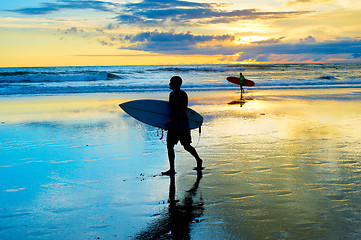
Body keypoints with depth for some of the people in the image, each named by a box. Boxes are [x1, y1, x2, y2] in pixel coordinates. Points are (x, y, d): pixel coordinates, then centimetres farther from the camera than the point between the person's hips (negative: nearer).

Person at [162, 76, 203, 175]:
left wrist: (172, 120, -25)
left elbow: (183, 110, -20)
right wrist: (168, 122, 19)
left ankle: (198, 160, 27)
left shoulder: (182, 95, -15)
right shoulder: (172, 94, 12)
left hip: (182, 123, -8)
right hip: (173, 123, 8)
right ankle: (172, 169, 14)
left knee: (186, 146, 2)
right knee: (169, 145, 4)